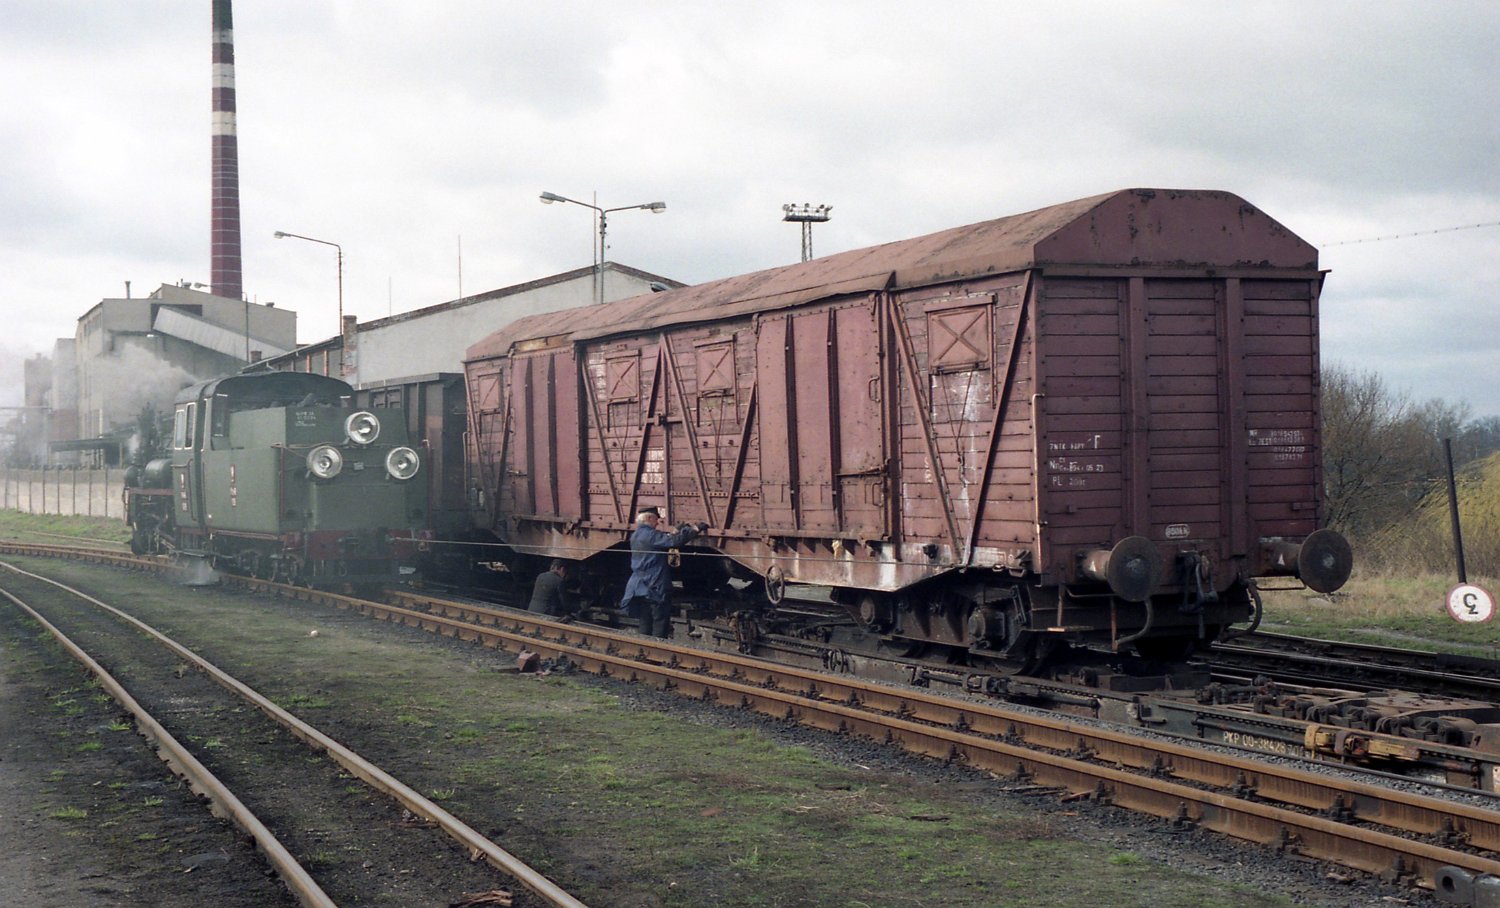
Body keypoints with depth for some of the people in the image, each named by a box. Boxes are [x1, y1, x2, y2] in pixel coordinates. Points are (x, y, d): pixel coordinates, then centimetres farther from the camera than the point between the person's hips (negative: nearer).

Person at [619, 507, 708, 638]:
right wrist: (696, 529, -19)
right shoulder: (651, 535, -15)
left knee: (645, 623, 11)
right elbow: (673, 541, -24)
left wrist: (677, 531, 14)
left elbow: (663, 540, 19)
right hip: (656, 587, -8)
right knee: (660, 622, -3)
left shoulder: (635, 536, 12)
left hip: (640, 587, 8)